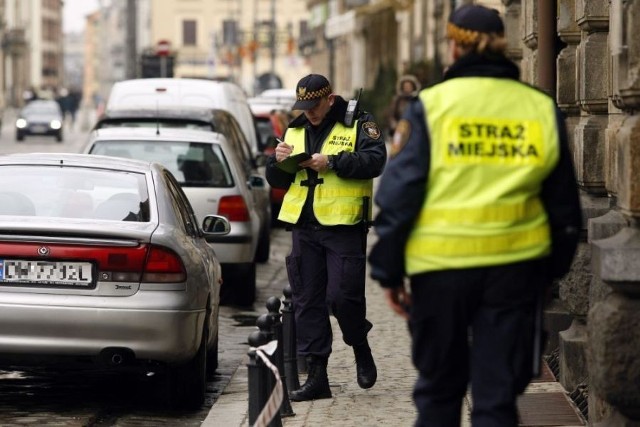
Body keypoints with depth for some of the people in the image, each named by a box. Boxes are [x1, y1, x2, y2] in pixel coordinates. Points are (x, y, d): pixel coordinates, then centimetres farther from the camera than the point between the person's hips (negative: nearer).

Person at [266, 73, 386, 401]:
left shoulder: (358, 125, -1)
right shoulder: (295, 131, 16)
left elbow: (375, 160, -15)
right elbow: (277, 182, 18)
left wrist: (333, 162, -21)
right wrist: (279, 161, -4)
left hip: (345, 226, -6)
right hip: (304, 227, 6)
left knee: (343, 296, -10)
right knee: (307, 300, 4)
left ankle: (361, 349, 19)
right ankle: (316, 375, 10)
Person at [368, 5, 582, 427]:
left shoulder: (431, 105, -4)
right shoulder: (542, 110, 3)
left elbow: (400, 193, -5)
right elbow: (564, 202, 10)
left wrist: (388, 270, 2)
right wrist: (556, 266, 21)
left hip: (440, 265, -1)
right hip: (515, 265, 1)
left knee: (438, 388, 15)